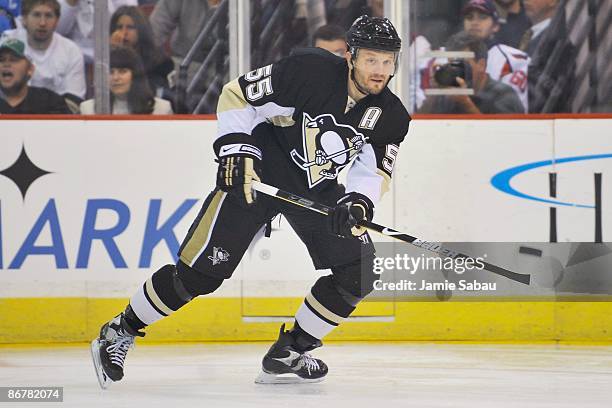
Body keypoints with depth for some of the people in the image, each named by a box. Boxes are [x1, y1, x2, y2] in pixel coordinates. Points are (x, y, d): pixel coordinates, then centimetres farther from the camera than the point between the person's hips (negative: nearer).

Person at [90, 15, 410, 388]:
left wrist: (357, 203, -23)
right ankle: (119, 334, 5)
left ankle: (289, 352, 6)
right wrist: (236, 151, -22)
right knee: (201, 271, -11)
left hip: (318, 189, 5)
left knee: (357, 274, -9)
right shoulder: (308, 71, -22)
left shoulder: (391, 116, -8)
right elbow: (236, 96, -14)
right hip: (257, 174, -5)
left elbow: (374, 172, -3)